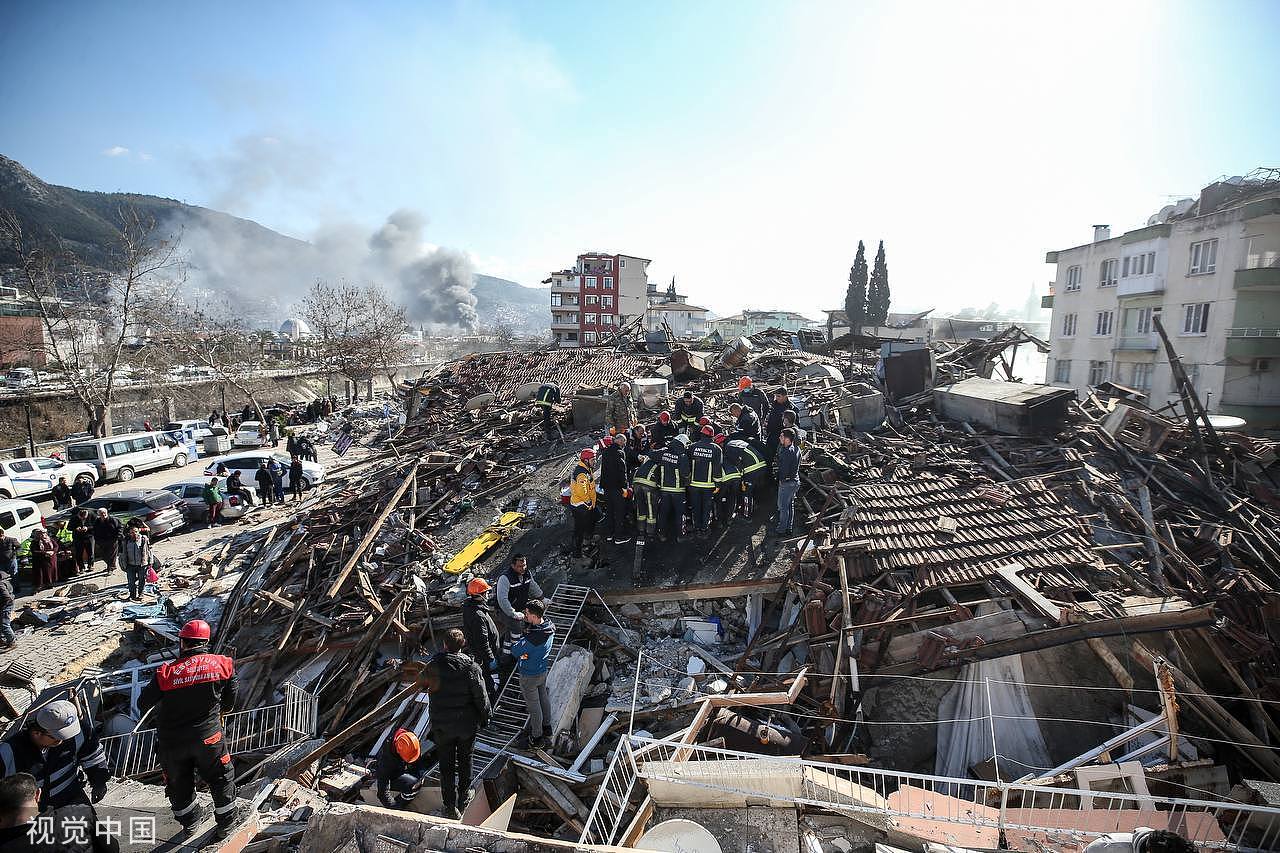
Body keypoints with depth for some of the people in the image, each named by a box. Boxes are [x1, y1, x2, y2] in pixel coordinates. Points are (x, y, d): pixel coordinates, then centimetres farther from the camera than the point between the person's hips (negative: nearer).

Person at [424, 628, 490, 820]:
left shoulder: (432, 666, -14)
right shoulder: (470, 666, -19)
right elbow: (481, 696, -13)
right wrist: (485, 717, 2)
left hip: (442, 726, 0)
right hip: (467, 724, 0)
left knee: (446, 766, 13)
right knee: (465, 761, 21)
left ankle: (450, 807, 19)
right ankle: (464, 799, 36)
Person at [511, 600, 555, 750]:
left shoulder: (532, 638, -38)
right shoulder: (549, 627, -14)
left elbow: (514, 650, -25)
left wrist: (522, 638, -10)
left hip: (529, 675, -7)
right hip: (543, 670, 7)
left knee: (533, 706, 11)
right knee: (544, 698, 27)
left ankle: (537, 738, 29)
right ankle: (547, 727, 47)